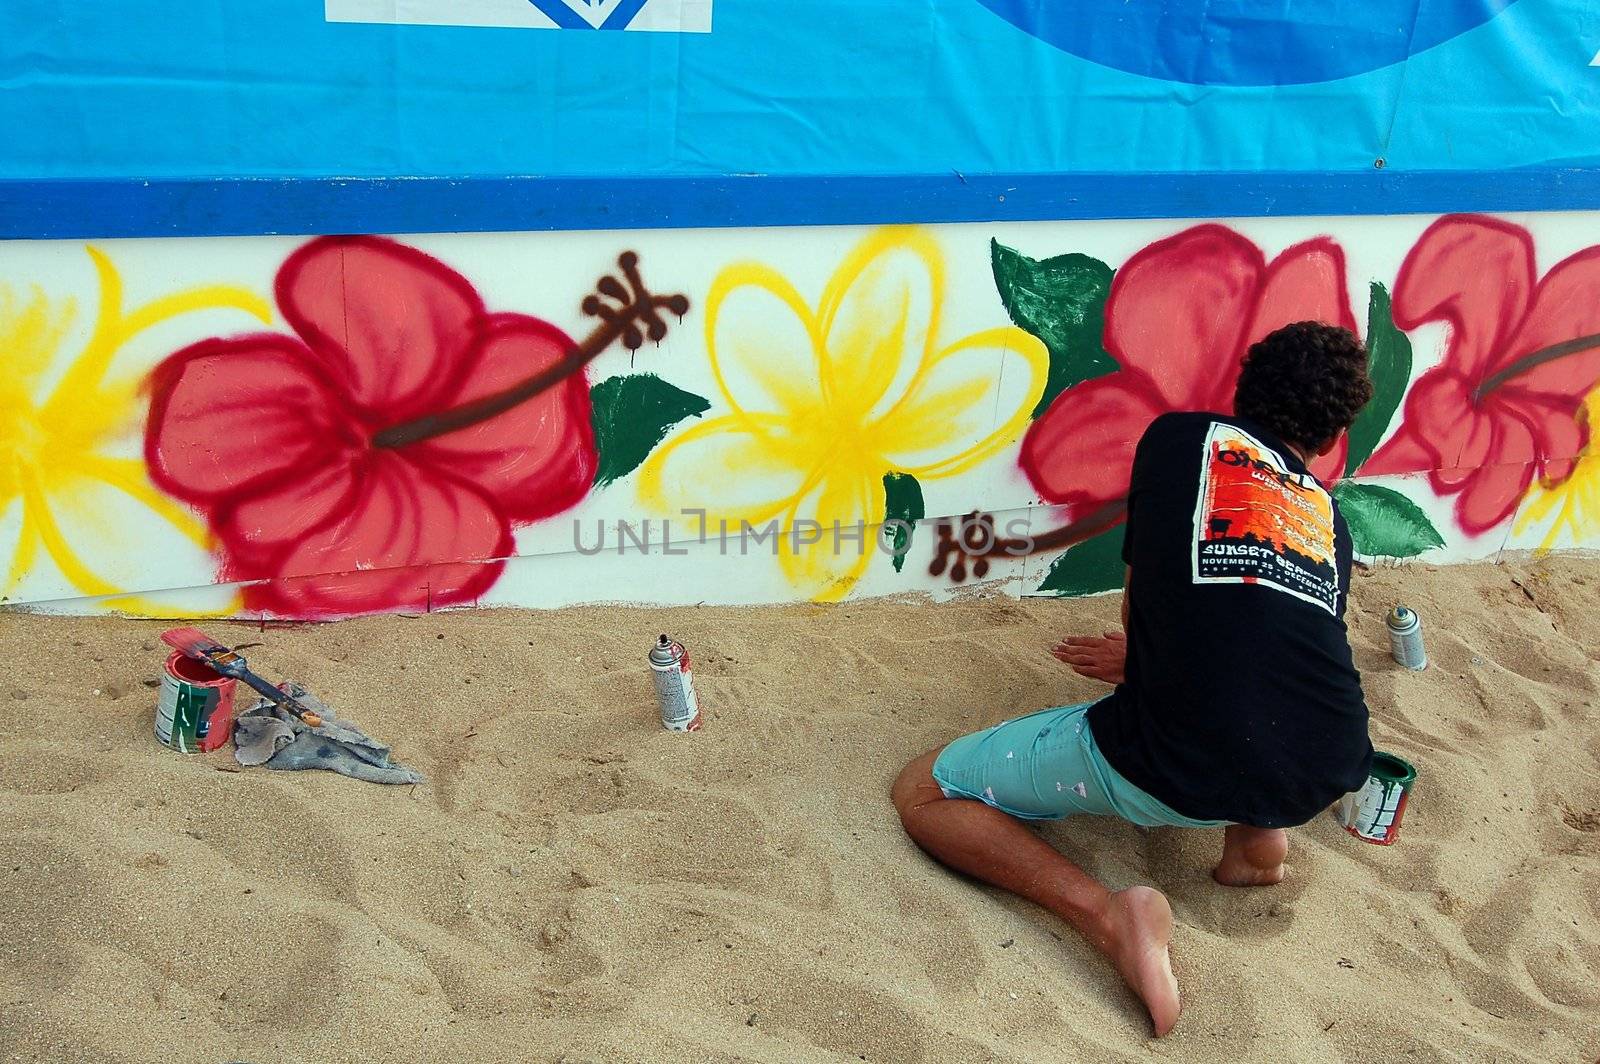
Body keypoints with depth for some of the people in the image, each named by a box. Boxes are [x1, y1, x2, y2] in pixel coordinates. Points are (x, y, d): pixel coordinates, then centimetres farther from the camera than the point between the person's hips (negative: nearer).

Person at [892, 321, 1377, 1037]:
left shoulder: (1178, 437, 13)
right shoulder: (1327, 515, 22)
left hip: (1173, 766, -5)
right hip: (1324, 777, 5)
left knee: (922, 793, 11)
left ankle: (1109, 916, -9)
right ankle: (1257, 832, 17)